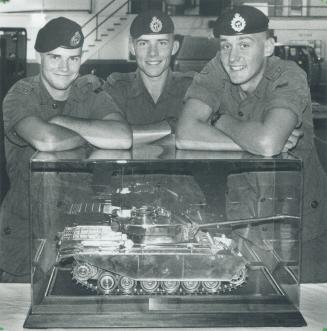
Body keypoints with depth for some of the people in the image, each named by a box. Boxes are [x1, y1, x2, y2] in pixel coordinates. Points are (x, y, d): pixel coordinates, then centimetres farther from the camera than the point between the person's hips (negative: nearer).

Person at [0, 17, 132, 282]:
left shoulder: (90, 93, -1)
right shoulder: (22, 95, -10)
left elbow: (123, 138, -22)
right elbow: (46, 141, -32)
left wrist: (61, 121, -20)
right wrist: (94, 136, -16)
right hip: (25, 228, -2)